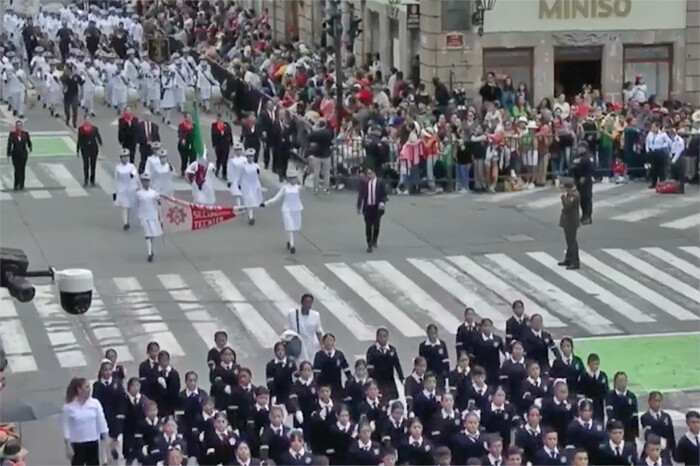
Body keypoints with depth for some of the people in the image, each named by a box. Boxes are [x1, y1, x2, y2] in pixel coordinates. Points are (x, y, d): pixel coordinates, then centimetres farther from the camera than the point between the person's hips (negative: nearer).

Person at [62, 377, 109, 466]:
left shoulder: (95, 403, -4)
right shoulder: (68, 407, -10)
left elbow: (101, 422, 0)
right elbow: (66, 428, -7)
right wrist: (68, 447, -8)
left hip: (93, 443, 2)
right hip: (77, 444, -2)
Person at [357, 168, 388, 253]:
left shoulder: (380, 183, -1)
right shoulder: (364, 184, 1)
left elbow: (384, 194, 0)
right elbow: (360, 195, 4)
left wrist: (382, 202, -18)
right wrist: (359, 207, 2)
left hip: (377, 207, 0)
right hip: (367, 207, 1)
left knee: (376, 225, 4)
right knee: (368, 226, 1)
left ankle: (374, 241, 27)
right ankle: (369, 244, 6)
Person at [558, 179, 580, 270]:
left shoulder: (575, 196, -22)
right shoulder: (570, 194, 9)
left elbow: (567, 206, -29)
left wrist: (564, 197, -19)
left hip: (571, 222, -10)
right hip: (568, 221, 10)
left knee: (572, 242, -6)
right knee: (569, 241, 19)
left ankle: (575, 263, -3)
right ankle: (568, 260, 30)